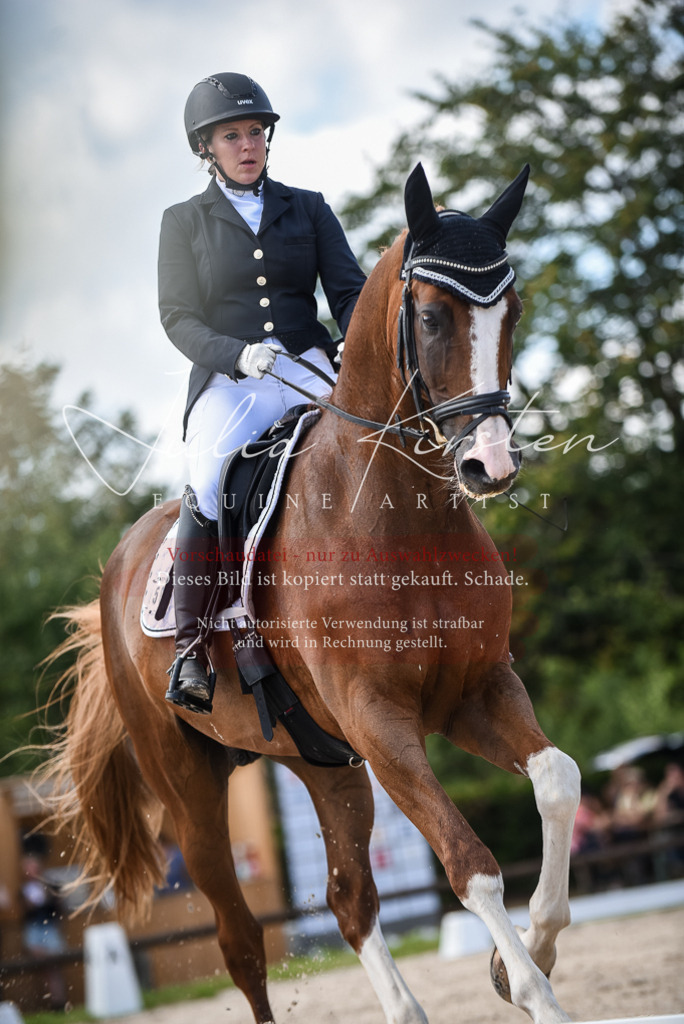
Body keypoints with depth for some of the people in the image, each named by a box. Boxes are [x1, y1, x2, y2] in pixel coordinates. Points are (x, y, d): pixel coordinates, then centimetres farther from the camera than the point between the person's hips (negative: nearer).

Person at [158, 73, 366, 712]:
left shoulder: (309, 210, 17)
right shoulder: (184, 222, 13)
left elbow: (349, 292, 9)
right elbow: (179, 318, 4)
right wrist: (239, 354, -16)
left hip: (310, 369, 2)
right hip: (226, 379, -2)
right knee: (211, 484, -33)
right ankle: (189, 647, -25)